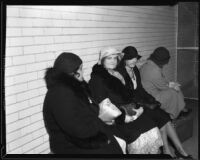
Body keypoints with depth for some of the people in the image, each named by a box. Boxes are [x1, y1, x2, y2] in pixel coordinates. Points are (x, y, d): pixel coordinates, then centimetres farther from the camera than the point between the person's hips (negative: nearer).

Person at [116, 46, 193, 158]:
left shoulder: (135, 69, 12)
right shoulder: (120, 73, -13)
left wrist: (152, 99, 1)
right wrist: (147, 105, -17)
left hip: (140, 100, 7)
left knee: (164, 116, -14)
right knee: (160, 116, -21)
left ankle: (181, 150, -11)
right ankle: (167, 151, -9)